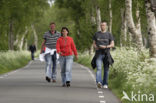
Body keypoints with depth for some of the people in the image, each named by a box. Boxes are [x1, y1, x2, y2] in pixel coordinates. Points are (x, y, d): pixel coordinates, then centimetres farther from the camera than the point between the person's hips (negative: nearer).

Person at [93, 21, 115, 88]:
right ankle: (99, 82, -31)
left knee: (106, 70, 6)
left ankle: (105, 84, 16)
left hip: (106, 54, 0)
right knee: (99, 68, -16)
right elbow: (94, 43, 16)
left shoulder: (109, 35, 5)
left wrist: (105, 47, -17)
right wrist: (95, 46, -8)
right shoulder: (96, 34, 10)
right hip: (99, 54, 0)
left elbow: (112, 45, -1)